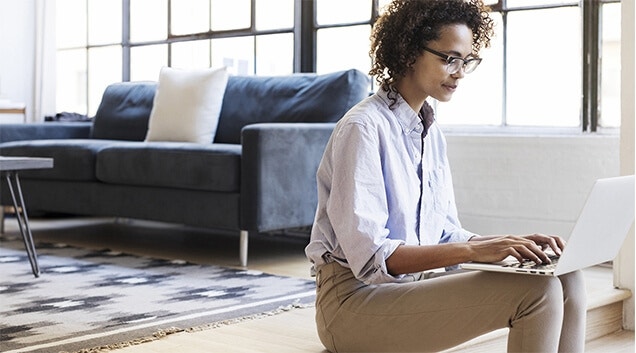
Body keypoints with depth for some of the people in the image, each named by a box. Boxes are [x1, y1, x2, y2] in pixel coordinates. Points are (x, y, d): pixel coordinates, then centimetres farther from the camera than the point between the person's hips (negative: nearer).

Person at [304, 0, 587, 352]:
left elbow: (445, 233, 12)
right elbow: (368, 256, -23)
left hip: (416, 282, 8)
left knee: (565, 280, -9)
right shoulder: (363, 127, -15)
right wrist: (473, 249, -29)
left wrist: (513, 243, -5)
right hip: (357, 298, -8)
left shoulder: (431, 132, 11)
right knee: (537, 292, -22)